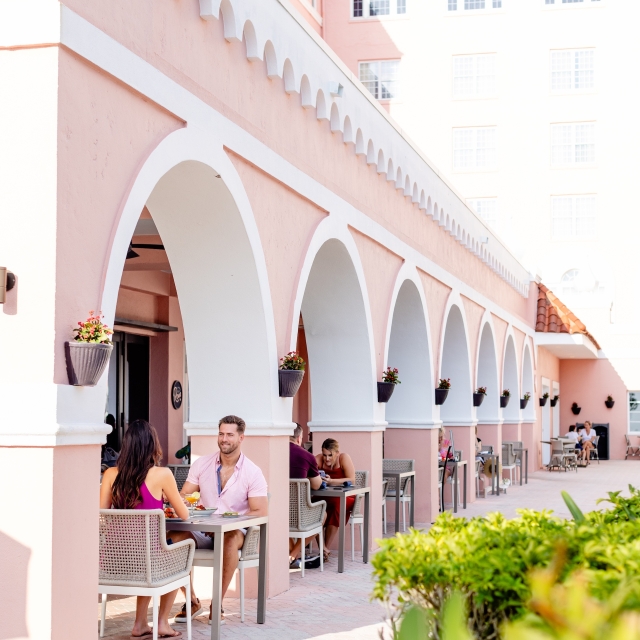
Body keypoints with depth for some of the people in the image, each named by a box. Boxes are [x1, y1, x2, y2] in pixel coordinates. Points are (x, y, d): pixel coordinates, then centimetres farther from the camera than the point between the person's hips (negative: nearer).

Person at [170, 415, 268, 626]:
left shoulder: (253, 472, -3)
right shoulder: (202, 464, 5)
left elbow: (260, 512, -9)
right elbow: (183, 496, 4)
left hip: (235, 530, -3)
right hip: (202, 529, 3)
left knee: (230, 539, -39)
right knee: (173, 537, -27)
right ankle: (192, 602, -10)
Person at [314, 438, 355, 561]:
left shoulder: (344, 458, -9)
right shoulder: (319, 459, -3)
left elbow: (352, 480, -19)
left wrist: (331, 481, -33)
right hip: (324, 498, 2)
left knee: (337, 503, -35)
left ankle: (326, 548, -26)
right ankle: (323, 548, -26)